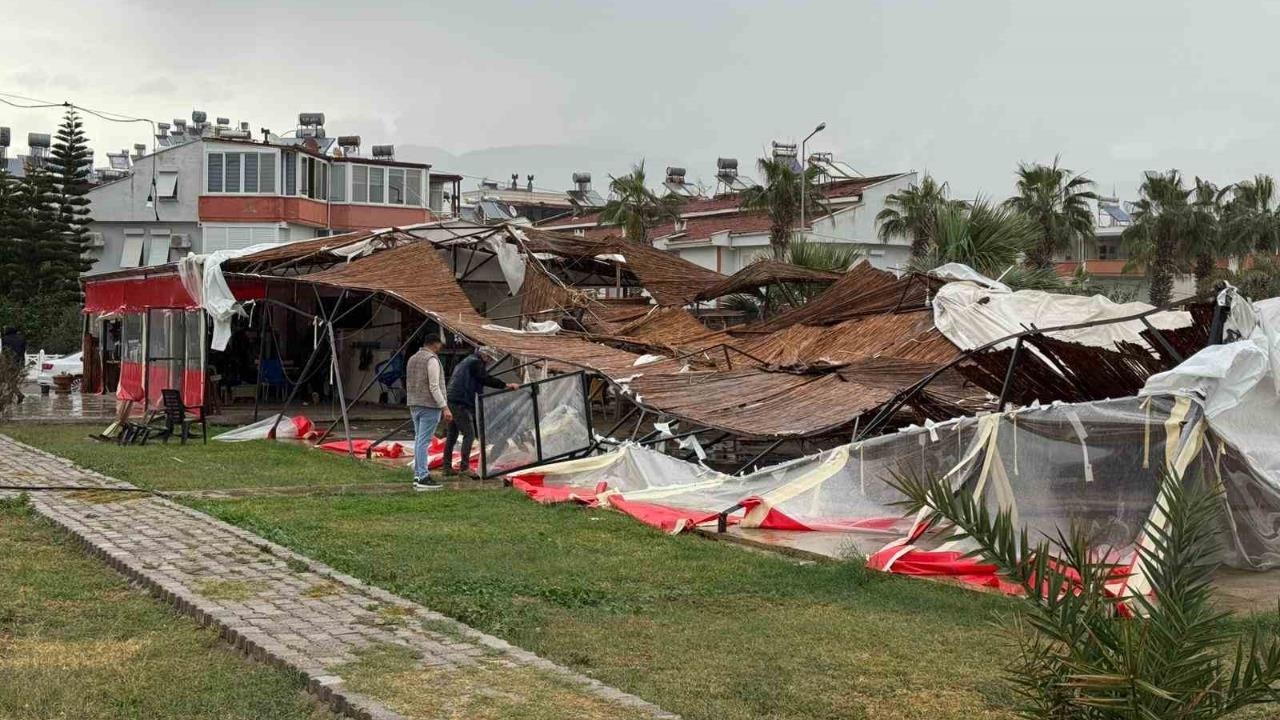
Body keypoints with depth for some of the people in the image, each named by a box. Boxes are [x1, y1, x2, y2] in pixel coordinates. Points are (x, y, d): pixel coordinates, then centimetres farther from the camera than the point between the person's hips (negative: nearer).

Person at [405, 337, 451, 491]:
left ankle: (418, 475, 14)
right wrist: (445, 407, -18)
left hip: (414, 405, 9)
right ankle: (423, 478, -10)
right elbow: (434, 387, -18)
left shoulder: (412, 358, 15)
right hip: (429, 405, -9)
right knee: (424, 441, -9)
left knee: (419, 440, 13)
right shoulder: (432, 359, -13)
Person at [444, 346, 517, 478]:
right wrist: (506, 385, -17)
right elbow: (486, 379, -17)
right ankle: (464, 467, -14)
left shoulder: (465, 361, 25)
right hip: (460, 403, -10)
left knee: (451, 435, 13)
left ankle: (447, 466, 17)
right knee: (469, 434, -10)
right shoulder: (475, 362, -6)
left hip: (451, 401, 10)